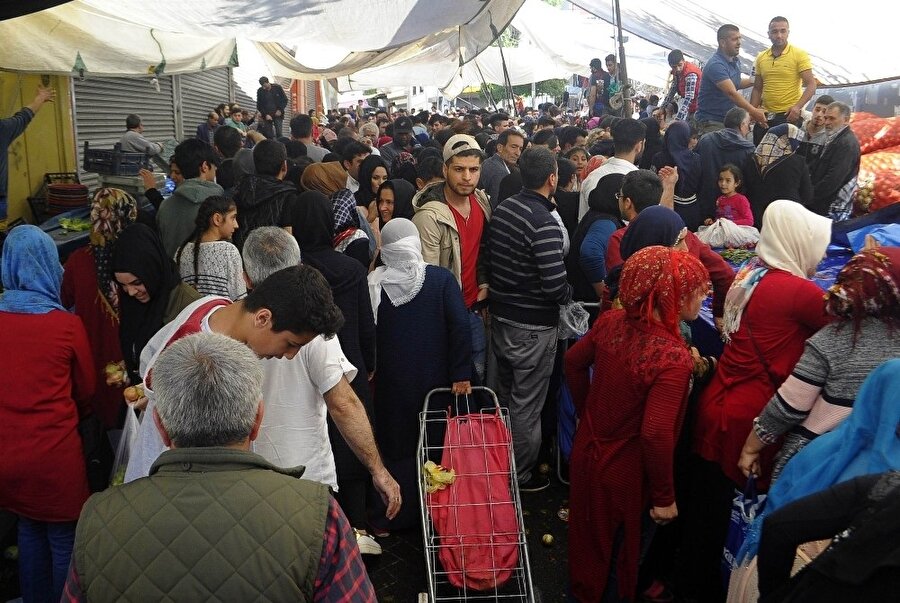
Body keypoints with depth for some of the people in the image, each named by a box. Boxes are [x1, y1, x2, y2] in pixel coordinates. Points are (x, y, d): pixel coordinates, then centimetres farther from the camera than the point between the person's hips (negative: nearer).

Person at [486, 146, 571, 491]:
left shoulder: (502, 208, 2)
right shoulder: (544, 223, -23)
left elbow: (490, 258, 10)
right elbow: (556, 285, -25)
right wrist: (569, 294, -5)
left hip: (500, 316, 8)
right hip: (533, 326, -8)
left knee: (506, 395, 22)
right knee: (527, 405, 8)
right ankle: (521, 476, 23)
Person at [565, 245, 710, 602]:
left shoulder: (611, 322, -12)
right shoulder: (673, 358, -32)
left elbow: (573, 362, 4)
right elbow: (656, 435, -33)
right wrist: (664, 497, -19)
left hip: (587, 451, 7)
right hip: (624, 475, -6)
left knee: (589, 532, 31)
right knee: (620, 557, 21)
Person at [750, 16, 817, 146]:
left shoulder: (799, 54, -3)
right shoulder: (761, 58, 11)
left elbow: (811, 85, -8)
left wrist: (797, 107, -23)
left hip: (789, 116, -5)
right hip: (765, 116, 5)